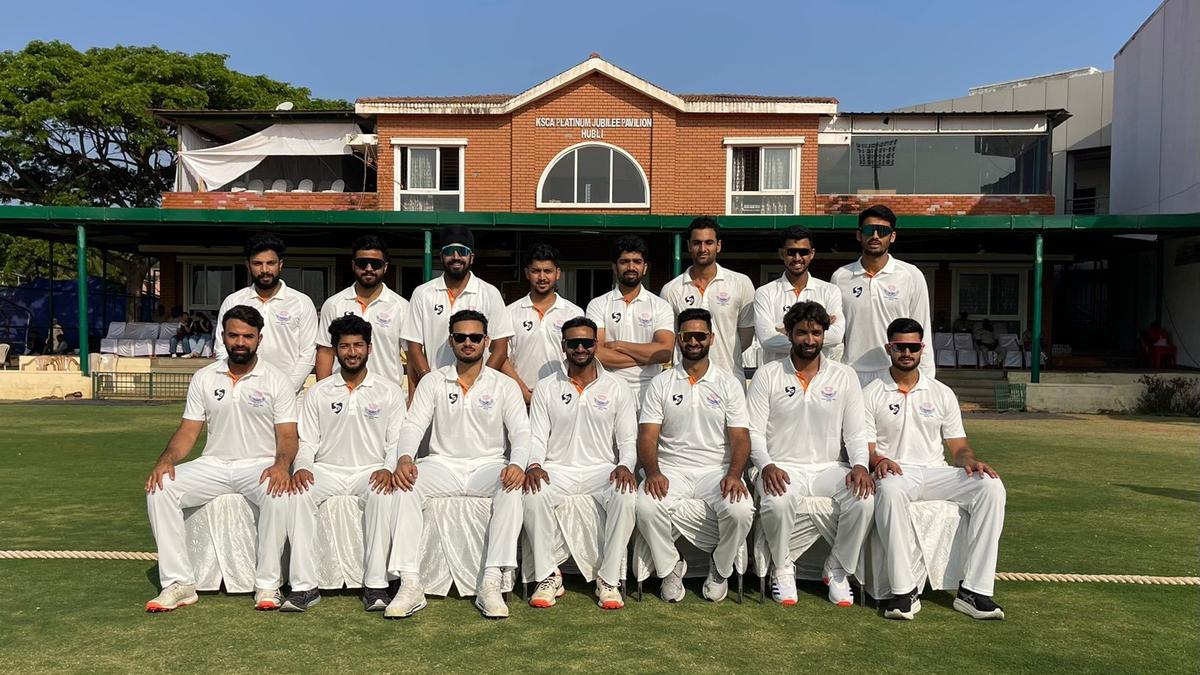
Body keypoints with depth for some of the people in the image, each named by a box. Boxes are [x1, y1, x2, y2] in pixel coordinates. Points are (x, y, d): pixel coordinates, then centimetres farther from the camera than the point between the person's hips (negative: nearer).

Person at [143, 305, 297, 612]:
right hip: (213, 465, 3)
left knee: (278, 495, -36)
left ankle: (268, 585, -22)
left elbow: (287, 436, -5)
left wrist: (282, 464, -27)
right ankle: (179, 583, -16)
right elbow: (188, 431, 6)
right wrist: (166, 459, -15)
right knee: (159, 488, -21)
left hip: (259, 466, -3)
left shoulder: (276, 380, 0)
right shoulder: (204, 378, 8)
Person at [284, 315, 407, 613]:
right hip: (327, 470, 2)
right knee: (298, 493, -30)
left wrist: (388, 469, -17)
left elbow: (397, 442, 3)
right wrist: (301, 467, -13)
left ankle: (375, 585, -30)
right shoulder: (318, 393, 13)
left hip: (371, 470, -1)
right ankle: (304, 586, -26)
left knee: (383, 495, -35)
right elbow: (306, 442, 9)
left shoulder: (389, 391, 8)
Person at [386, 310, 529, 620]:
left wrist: (517, 463, -25)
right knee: (405, 484, -29)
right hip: (443, 464, 1)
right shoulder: (432, 382, 9)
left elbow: (521, 431, -3)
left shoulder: (505, 385, 6)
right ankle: (410, 584, -29)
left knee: (512, 487, -34)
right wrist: (405, 458, -22)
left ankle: (492, 583, -33)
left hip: (488, 465, -1)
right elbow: (413, 425, 1)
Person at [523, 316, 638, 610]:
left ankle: (609, 580, -18)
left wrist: (625, 465, -17)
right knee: (533, 495, -32)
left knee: (626, 496, -32)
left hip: (602, 469, 0)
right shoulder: (546, 388, 8)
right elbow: (537, 437, 4)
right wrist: (534, 464, -17)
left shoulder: (617, 388, 7)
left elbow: (628, 440, 5)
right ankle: (548, 576, -16)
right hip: (558, 468, 0)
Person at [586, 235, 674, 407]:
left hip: (649, 393, 1)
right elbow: (595, 354, -8)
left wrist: (618, 345, -7)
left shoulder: (660, 306, 8)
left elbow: (665, 352, -6)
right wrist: (646, 356, -7)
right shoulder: (598, 305, 5)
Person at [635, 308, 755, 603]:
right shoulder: (661, 384, 8)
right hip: (671, 469, 0)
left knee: (742, 510, -30)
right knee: (646, 506, -30)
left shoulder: (729, 384, 8)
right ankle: (670, 568, -2)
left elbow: (740, 437, 1)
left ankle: (720, 568, 2)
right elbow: (647, 436, 0)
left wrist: (734, 474, -19)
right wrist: (653, 472, -19)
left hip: (716, 470, 0)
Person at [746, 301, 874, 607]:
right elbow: (754, 431, -2)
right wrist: (766, 465, -20)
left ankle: (837, 570, -2)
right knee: (777, 503, -35)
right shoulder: (767, 375, 2)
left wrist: (860, 465, -14)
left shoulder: (845, 376, 7)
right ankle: (783, 569, -5)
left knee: (864, 500, -27)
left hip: (829, 467, 2)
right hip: (783, 467, -2)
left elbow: (856, 432, 6)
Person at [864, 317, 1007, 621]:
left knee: (991, 486, -24)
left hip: (935, 471, 4)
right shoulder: (871, 395, 6)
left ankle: (973, 591, -23)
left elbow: (958, 445, 14)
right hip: (895, 472, -3)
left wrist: (970, 461, -9)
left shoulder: (942, 393, 16)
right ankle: (904, 591, -34)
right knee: (889, 489, -40)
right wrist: (878, 460, -23)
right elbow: (865, 447, 0)